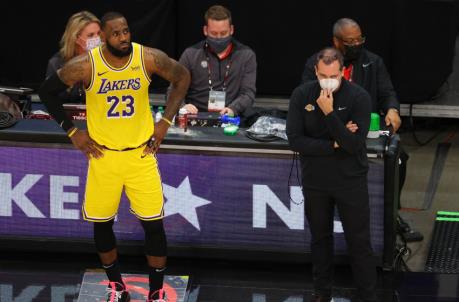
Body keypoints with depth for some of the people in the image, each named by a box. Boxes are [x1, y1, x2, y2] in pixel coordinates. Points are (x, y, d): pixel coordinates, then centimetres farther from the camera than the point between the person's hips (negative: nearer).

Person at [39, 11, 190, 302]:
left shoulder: (149, 58, -13)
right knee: (102, 223, 8)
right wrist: (72, 131, -1)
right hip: (103, 154, 0)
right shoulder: (85, 65, -16)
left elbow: (182, 77, 5)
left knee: (154, 223, -2)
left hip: (140, 152, 0)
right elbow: (48, 91, -1)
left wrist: (166, 121, 0)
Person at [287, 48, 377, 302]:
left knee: (359, 242, 1)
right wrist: (335, 144, -18)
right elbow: (295, 141, -14)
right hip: (315, 181, 3)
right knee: (320, 238, 17)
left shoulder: (359, 97, -15)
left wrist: (329, 112, -29)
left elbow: (354, 144, -23)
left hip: (351, 181, -2)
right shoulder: (302, 95, -9)